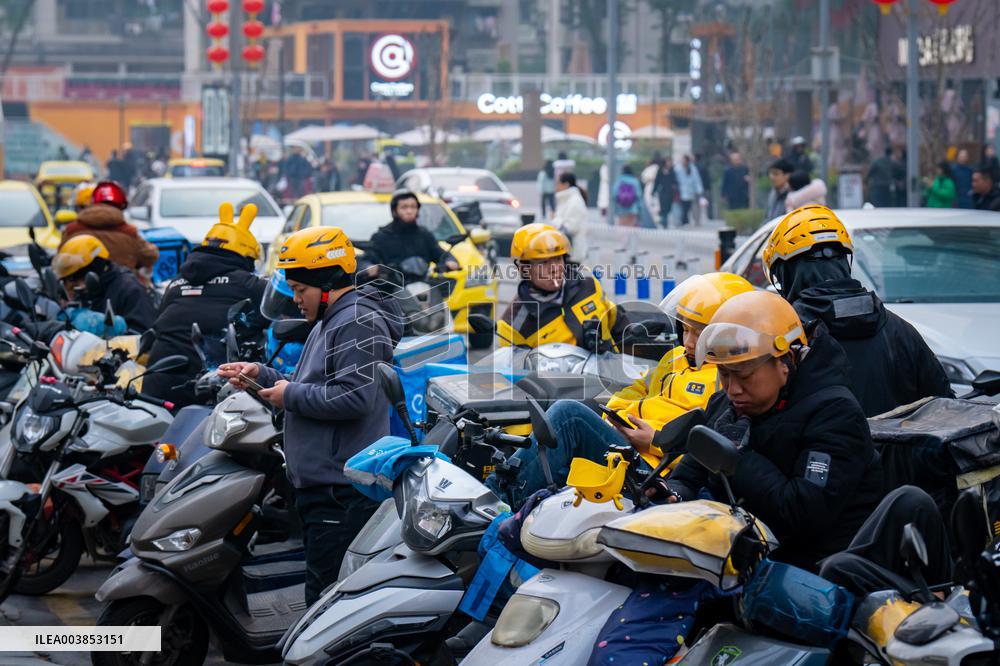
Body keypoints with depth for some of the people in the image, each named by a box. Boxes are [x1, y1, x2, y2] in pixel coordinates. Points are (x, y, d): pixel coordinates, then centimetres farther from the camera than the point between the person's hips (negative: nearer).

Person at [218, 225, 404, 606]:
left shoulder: (358, 324, -12)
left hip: (342, 490, -11)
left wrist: (291, 396, -12)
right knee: (323, 598, 12)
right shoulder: (330, 324, 23)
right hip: (322, 487, 11)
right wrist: (262, 376, 19)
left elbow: (353, 397, -23)